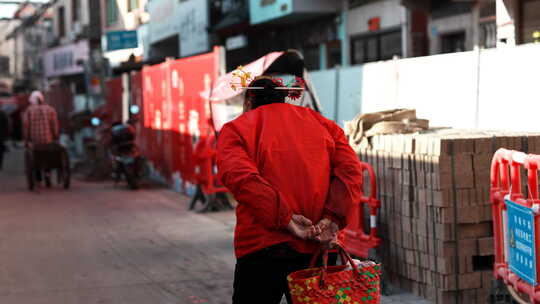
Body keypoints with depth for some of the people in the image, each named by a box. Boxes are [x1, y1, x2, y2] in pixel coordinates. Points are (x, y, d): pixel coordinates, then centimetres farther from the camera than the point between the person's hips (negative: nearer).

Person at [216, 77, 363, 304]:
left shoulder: (236, 129, 5)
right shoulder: (322, 123, 16)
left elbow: (239, 176, -15)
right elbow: (350, 171, 1)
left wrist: (284, 219, -16)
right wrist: (333, 218, -8)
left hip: (262, 247, -3)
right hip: (317, 249, 3)